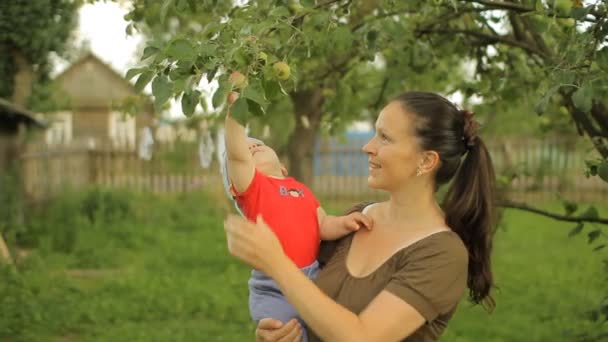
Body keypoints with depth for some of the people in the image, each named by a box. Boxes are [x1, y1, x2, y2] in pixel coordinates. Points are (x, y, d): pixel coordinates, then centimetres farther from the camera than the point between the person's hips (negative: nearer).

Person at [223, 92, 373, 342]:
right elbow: (236, 154, -21)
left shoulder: (301, 189, 14)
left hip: (313, 281, 6)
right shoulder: (250, 185, -4)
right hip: (274, 290, -6)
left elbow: (323, 226, 9)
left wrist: (344, 223, -12)